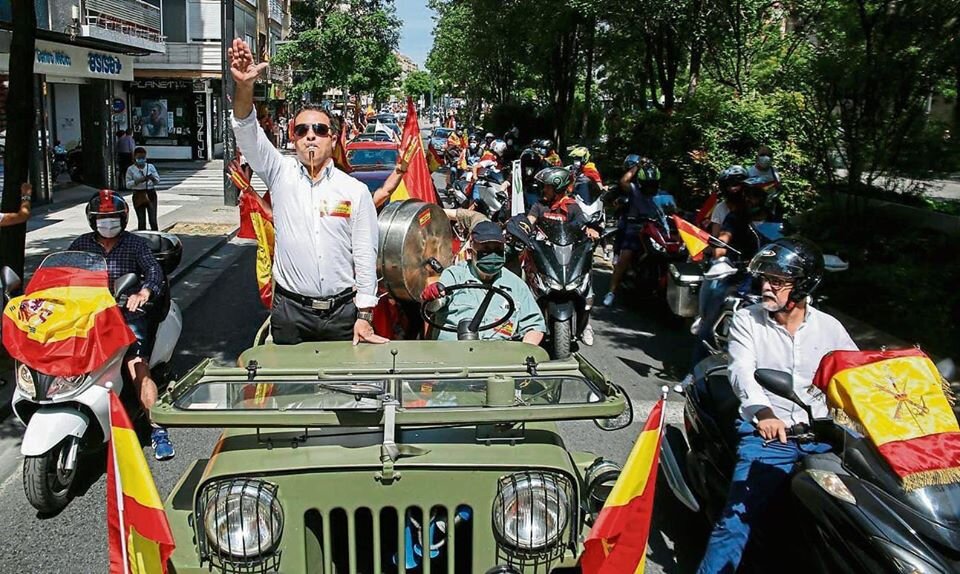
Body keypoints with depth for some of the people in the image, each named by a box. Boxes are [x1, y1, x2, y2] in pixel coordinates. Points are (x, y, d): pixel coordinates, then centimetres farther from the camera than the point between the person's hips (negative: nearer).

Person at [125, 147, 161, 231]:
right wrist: (138, 181, -19)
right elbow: (128, 184, -3)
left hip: (150, 194, 0)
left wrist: (152, 178, -20)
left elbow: (158, 180, 2)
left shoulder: (150, 166, 5)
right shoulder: (131, 169, 2)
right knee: (141, 221, 3)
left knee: (153, 220, -5)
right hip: (138, 196, 0)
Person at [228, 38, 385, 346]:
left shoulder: (356, 191, 1)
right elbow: (248, 134, -12)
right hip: (290, 311, 1)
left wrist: (364, 316, -6)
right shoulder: (281, 175, 4)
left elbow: (365, 256, 0)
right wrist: (244, 86, -31)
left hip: (342, 311, 0)